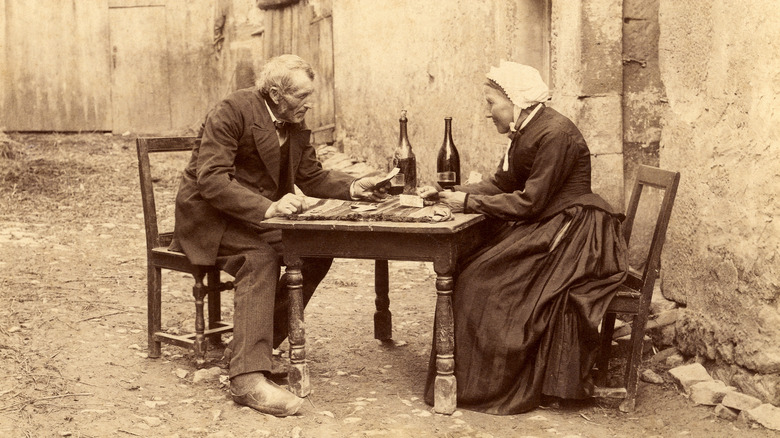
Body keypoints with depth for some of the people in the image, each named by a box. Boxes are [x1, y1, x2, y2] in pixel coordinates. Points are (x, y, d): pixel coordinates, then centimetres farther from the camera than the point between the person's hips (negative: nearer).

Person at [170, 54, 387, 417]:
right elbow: (211, 179, -27)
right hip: (209, 216, -7)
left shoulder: (295, 124, 6)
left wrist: (355, 187, -8)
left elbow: (312, 177, 11)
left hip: (261, 216, 8)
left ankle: (260, 343, -3)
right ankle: (249, 377, -38)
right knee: (260, 258, -34)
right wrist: (267, 208, -38)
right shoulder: (233, 111, -18)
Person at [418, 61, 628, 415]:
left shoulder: (555, 134, -18)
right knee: (466, 267, -3)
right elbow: (500, 183, 13)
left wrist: (469, 202, -16)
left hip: (572, 234, -10)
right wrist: (449, 193, 3)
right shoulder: (525, 132, 12)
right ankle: (465, 378, 2)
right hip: (544, 228, 10)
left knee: (487, 278, -19)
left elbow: (530, 202, -20)